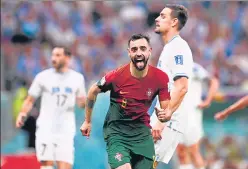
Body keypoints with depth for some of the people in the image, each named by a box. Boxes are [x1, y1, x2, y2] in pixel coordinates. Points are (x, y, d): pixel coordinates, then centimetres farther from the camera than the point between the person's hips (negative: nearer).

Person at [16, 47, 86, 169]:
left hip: (66, 131, 1)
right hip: (46, 128, -1)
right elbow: (30, 100, 6)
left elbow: (81, 103, 16)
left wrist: (84, 102, -8)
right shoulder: (43, 77, 2)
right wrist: (23, 113, -12)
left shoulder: (77, 78, 8)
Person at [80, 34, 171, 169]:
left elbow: (166, 108, -1)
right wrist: (87, 121, 10)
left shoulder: (160, 78, -10)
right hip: (116, 131, -4)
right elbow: (93, 92, 2)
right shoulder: (116, 76, -16)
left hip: (142, 130, 4)